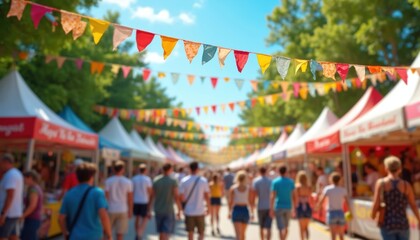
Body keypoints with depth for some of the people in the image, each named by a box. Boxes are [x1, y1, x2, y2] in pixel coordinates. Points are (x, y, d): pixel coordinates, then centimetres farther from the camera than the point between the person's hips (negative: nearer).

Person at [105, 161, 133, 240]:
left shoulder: (108, 181, -4)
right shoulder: (128, 182, -2)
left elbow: (106, 197, -6)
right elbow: (130, 199, 0)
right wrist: (130, 211, 10)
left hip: (111, 210, 0)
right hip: (123, 210, 0)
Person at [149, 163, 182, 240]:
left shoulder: (156, 180, 0)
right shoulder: (173, 181, -11)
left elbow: (152, 196, 1)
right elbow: (176, 197, -13)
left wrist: (149, 210, 8)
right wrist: (179, 210, -3)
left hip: (158, 211, 4)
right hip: (169, 211, -4)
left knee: (161, 232, 17)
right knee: (166, 233, -1)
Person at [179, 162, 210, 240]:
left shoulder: (184, 180, -7)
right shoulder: (203, 180, -6)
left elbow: (181, 197, -8)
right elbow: (207, 196, -4)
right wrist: (208, 208, 9)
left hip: (188, 211, 1)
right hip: (200, 211, 0)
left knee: (190, 233, 14)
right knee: (201, 232, 13)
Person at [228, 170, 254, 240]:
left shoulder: (233, 188, -5)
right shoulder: (248, 188, -2)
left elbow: (231, 202, -4)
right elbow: (251, 202, -3)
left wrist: (230, 212, 7)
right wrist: (252, 213, 7)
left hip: (236, 211, -2)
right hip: (245, 211, 2)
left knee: (238, 234, -6)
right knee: (243, 233, 21)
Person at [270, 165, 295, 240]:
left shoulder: (275, 182, -6)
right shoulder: (291, 181, 2)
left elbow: (272, 196, -11)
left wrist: (271, 209, -9)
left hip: (279, 207, -3)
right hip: (288, 207, 3)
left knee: (281, 228, 0)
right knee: (286, 227, 20)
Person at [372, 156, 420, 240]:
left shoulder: (381, 183, -10)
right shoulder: (406, 185, -4)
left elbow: (376, 204, -12)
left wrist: (373, 214, 8)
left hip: (387, 224, -2)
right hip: (403, 224, 2)